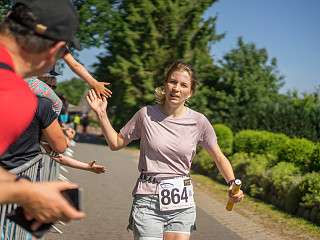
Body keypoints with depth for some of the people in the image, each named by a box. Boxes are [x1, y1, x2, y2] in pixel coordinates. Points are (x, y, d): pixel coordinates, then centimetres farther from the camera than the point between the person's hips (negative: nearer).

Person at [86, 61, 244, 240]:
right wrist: (102, 114, -2)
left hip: (182, 202, 1)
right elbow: (116, 143, 8)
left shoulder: (198, 121, -3)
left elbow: (219, 157, 8)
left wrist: (233, 183, -8)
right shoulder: (146, 114, -4)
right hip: (148, 200, -1)